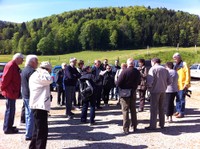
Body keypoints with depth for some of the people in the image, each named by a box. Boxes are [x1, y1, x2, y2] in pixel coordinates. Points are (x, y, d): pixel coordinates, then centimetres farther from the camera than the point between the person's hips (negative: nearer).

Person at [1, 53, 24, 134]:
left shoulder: (14, 66, 15)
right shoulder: (11, 65, -18)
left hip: (12, 91, 10)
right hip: (10, 92, -10)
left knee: (11, 109, 17)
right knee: (10, 110, -2)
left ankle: (8, 126, 29)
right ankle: (7, 129, 7)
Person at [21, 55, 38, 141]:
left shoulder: (24, 70, 14)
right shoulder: (31, 71, -18)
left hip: (25, 96, 10)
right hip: (31, 96, -10)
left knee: (28, 115, 17)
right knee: (31, 116, -5)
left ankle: (29, 132, 26)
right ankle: (29, 135, -1)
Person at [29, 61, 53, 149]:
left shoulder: (37, 76, 20)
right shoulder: (37, 76, -12)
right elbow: (49, 80, -24)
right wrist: (44, 71, -11)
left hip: (39, 106, 11)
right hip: (40, 106, -11)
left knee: (38, 131, 21)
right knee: (42, 132, -9)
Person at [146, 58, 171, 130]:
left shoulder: (153, 69, -11)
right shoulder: (165, 69, 7)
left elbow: (149, 81, -20)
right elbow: (169, 81, 6)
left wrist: (149, 87, -2)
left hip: (155, 91, -6)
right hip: (163, 91, 6)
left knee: (153, 109, 0)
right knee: (161, 108, 16)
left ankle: (152, 126, 3)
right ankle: (162, 124, 25)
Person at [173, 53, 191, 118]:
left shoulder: (184, 64, -10)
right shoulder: (176, 65, 15)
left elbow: (187, 74, -15)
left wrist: (186, 84, -18)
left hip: (182, 85, -8)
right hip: (177, 85, 8)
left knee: (181, 99, -3)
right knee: (178, 98, 14)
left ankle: (182, 113, 4)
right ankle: (178, 111, 25)